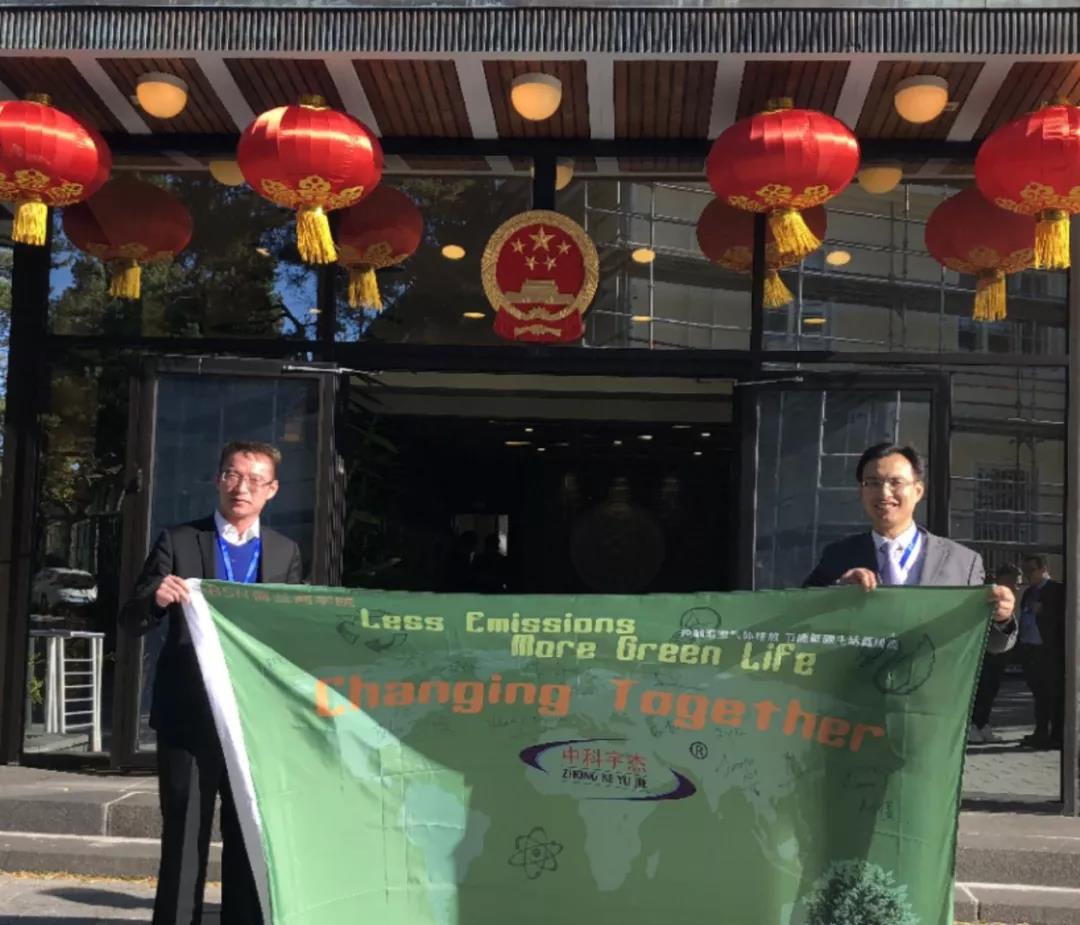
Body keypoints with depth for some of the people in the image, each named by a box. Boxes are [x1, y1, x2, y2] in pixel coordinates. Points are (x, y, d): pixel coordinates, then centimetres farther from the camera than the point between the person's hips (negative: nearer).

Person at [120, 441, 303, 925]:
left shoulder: (286, 553, 9)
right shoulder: (177, 542, 2)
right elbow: (132, 622, -2)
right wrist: (155, 598, -23)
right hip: (188, 716, -2)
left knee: (251, 841, 10)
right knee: (184, 840, 3)